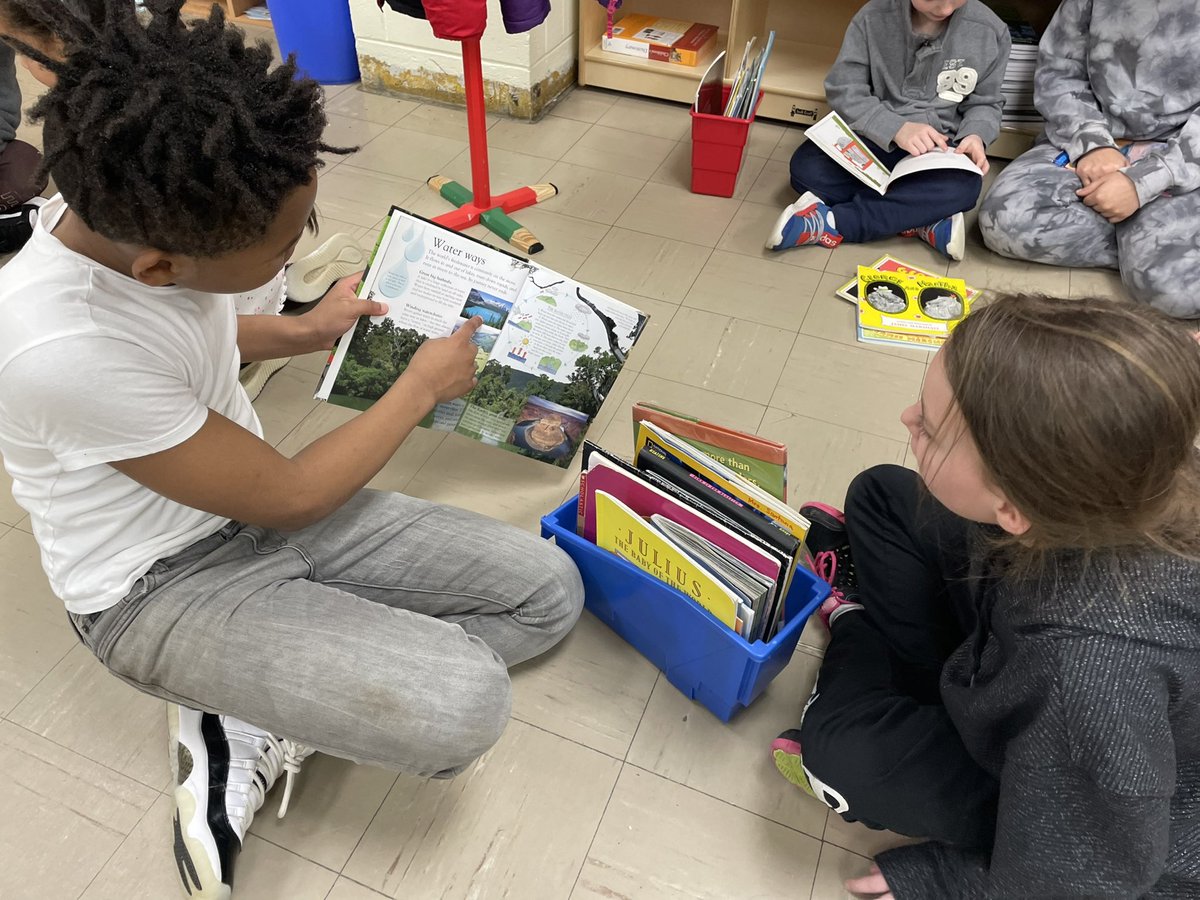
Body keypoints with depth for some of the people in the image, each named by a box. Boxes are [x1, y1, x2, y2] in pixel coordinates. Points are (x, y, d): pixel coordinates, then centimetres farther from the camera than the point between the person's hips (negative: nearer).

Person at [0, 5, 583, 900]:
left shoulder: (137, 215, -11)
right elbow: (291, 498, -19)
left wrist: (307, 329, 15)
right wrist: (425, 384, -9)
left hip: (258, 508, 8)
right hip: (166, 589, -7)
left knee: (548, 591, -3)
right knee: (465, 704, -29)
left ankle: (257, 726, -1)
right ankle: (256, 723, -1)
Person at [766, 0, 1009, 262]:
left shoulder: (989, 31, -6)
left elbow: (984, 104, 6)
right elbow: (844, 91, -13)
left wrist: (975, 135, -18)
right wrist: (895, 128, -29)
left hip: (936, 150, 0)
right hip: (871, 138, 0)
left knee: (962, 185, -34)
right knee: (806, 167, -27)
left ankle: (830, 224, -30)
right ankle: (923, 219, -24)